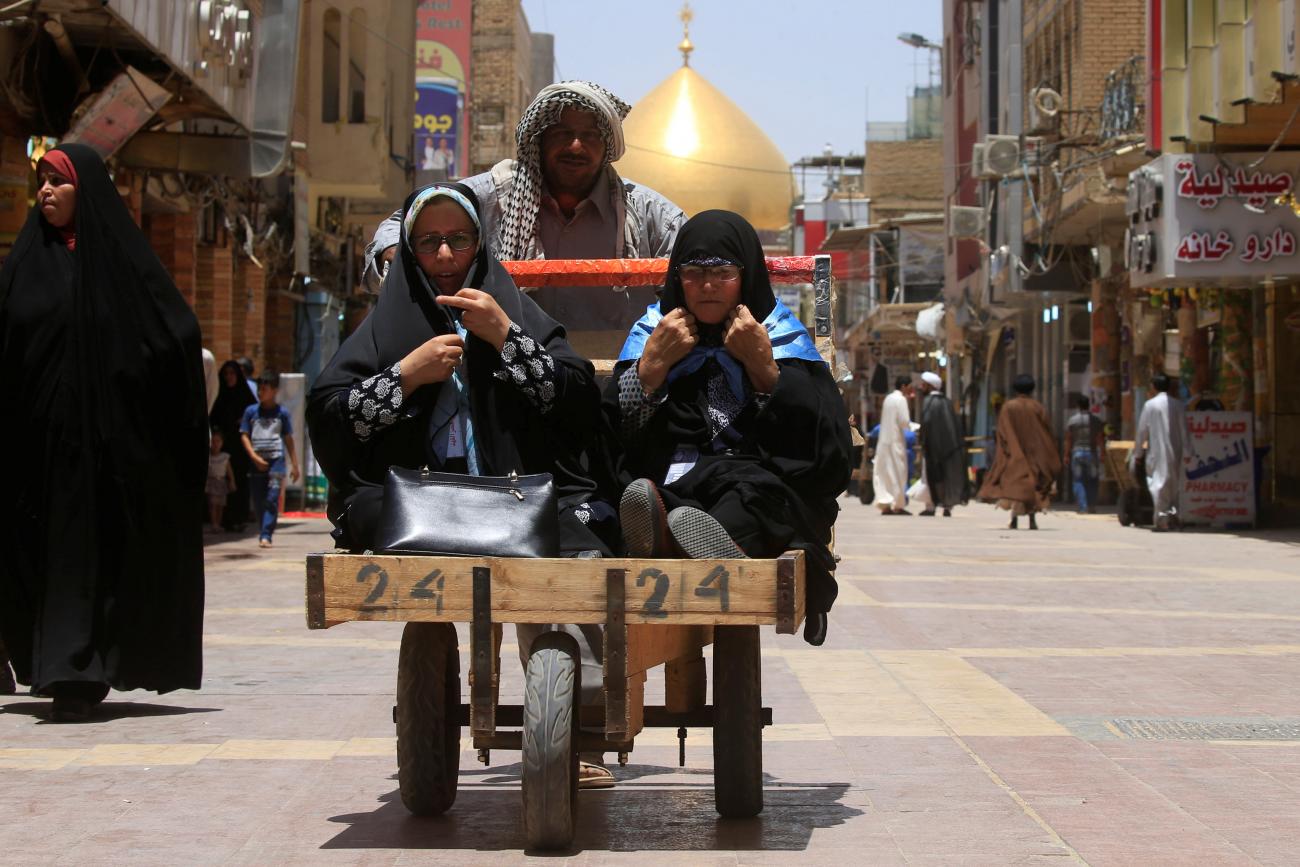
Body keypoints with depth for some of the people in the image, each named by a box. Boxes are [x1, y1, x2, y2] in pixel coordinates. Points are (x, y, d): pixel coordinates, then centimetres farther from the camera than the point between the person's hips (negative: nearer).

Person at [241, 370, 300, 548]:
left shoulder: (282, 413, 4)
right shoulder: (251, 411, 7)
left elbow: (288, 439, 9)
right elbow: (244, 435, 6)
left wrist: (294, 464, 8)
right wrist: (254, 457, -7)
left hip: (276, 461, -2)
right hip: (257, 463, 2)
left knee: (272, 500, -11)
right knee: (258, 501, 6)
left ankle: (266, 535, -15)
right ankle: (263, 532, 19)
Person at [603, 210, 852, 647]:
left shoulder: (783, 336, 16)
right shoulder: (655, 330, 21)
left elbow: (830, 447, 1)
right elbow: (612, 431, 9)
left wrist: (762, 366, -3)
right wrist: (653, 363, -1)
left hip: (768, 500, -2)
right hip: (670, 490, 2)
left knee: (752, 487, -38)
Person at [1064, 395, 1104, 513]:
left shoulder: (1071, 421, -1)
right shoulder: (1096, 420, 0)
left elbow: (1068, 440, -1)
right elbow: (1099, 439, -2)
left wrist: (1066, 455, 5)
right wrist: (1101, 454, 2)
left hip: (1077, 452, -1)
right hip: (1091, 452, 1)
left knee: (1078, 481, 2)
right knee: (1092, 481, 10)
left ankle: (1082, 507, -6)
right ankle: (1092, 506, 7)